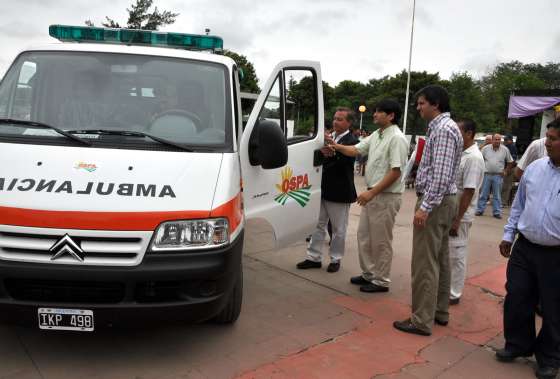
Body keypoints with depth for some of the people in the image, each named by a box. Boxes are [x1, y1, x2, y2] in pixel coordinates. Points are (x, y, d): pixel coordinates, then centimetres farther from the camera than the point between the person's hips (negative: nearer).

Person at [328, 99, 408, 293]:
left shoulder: (397, 138, -17)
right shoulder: (375, 135, 11)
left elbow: (395, 172, -21)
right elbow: (355, 150, 14)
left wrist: (372, 192, -22)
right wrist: (335, 146, -2)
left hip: (387, 196, -9)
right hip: (372, 193, 9)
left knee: (381, 241, 2)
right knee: (364, 235, 16)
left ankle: (381, 280, 17)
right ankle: (368, 273, 30)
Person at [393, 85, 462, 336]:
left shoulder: (443, 129, -16)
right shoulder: (441, 127, 17)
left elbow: (441, 175, -23)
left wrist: (425, 207, -23)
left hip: (435, 202, -11)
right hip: (443, 201, 11)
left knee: (425, 263, -6)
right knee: (440, 259, 15)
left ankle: (422, 321, 1)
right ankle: (439, 312, 26)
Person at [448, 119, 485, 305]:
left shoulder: (474, 158, -17)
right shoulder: (461, 154, 10)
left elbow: (469, 192, -21)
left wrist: (457, 219, -20)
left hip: (459, 215, -9)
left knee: (456, 255, 3)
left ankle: (453, 294, 15)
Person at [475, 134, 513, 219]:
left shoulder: (505, 150, 3)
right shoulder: (486, 148, 1)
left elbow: (510, 162, 11)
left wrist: (505, 170, 4)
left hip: (498, 176, 0)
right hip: (486, 174, 0)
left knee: (497, 195, 6)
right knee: (483, 194, 4)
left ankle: (497, 212, 12)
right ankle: (480, 210, 12)